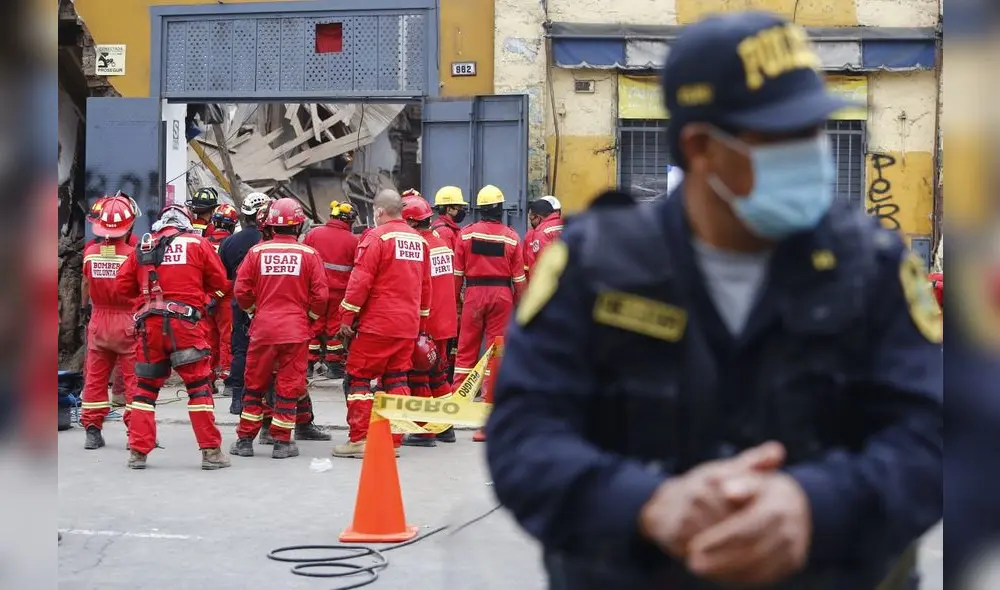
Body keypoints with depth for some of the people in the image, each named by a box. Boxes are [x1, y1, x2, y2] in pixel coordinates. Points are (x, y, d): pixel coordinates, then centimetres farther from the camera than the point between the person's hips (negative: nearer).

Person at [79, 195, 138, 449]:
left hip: (98, 321, 4)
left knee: (95, 378, 12)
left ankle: (92, 430, 14)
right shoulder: (133, 254, -15)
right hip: (128, 322, -3)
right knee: (134, 377, 3)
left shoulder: (90, 253, -3)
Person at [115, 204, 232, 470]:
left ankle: (138, 452, 11)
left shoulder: (142, 247, 12)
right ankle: (211, 451, 2)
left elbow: (122, 285, 11)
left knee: (145, 386, 12)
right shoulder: (198, 243, 4)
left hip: (149, 324, 3)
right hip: (184, 322, -3)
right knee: (199, 386, 3)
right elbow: (220, 283, 8)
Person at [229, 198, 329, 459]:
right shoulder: (309, 254, -4)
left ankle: (245, 440, 15)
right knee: (288, 386, 4)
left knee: (255, 384, 11)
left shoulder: (257, 251, -1)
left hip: (263, 327, 1)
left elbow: (241, 290, 0)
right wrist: (310, 318, 14)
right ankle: (282, 442, 7)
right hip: (296, 330, -1)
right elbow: (320, 295, -4)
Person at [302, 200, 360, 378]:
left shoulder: (313, 234, -3)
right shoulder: (353, 241, -8)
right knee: (335, 327, 8)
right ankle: (334, 366, 12)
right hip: (340, 292, -2)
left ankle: (309, 364, 16)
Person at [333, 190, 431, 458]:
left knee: (359, 378, 1)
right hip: (408, 325, 7)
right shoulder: (419, 240, 11)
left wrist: (347, 317, -8)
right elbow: (425, 285, 16)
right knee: (397, 379, 11)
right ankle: (394, 441, 12)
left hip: (376, 324, -7)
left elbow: (360, 280, -14)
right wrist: (421, 323, 23)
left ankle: (359, 439, -2)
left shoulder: (377, 237, -10)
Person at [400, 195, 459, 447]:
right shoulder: (442, 244, 9)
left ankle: (425, 431, 3)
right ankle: (445, 427, 24)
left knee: (418, 377, 1)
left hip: (423, 323, -8)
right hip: (444, 321, 8)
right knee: (438, 374, 18)